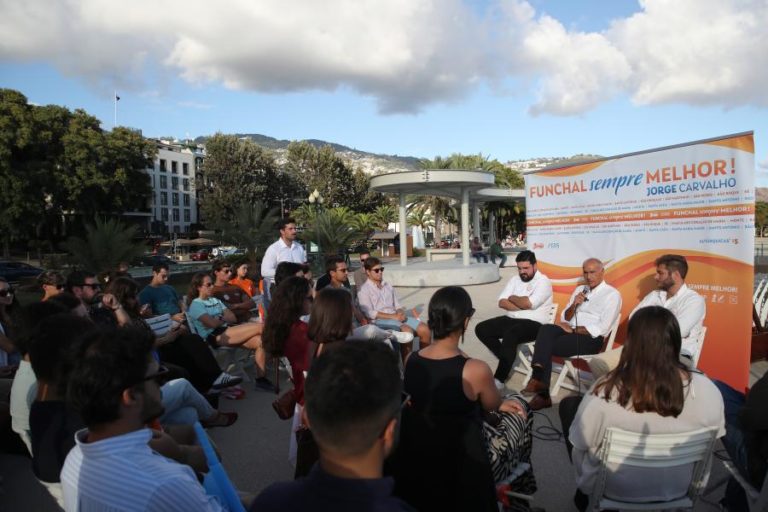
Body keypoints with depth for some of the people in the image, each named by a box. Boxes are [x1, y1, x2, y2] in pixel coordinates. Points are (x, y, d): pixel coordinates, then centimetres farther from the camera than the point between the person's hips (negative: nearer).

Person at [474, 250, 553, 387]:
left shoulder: (543, 281, -6)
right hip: (511, 319, 7)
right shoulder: (515, 280, 13)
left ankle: (499, 379, -25)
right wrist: (522, 306, -11)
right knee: (481, 329, -8)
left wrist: (512, 298, -3)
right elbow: (502, 302, 2)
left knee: (509, 335, -35)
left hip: (533, 323, -7)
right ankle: (507, 359, 1)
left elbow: (528, 303, -21)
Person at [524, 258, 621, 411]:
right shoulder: (579, 289, 18)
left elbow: (602, 328, -12)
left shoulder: (612, 294, -1)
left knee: (546, 346, -26)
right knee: (546, 329, -28)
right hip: (571, 331, 6)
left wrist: (573, 330, -12)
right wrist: (574, 305, -5)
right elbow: (565, 318, 15)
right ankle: (538, 379, -34)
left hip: (591, 338, -6)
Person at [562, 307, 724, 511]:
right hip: (680, 488, 4)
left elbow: (579, 444, -15)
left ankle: (586, 494, 35)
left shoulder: (605, 392, -29)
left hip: (614, 489, -3)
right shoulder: (707, 390, -21)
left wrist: (584, 485, 7)